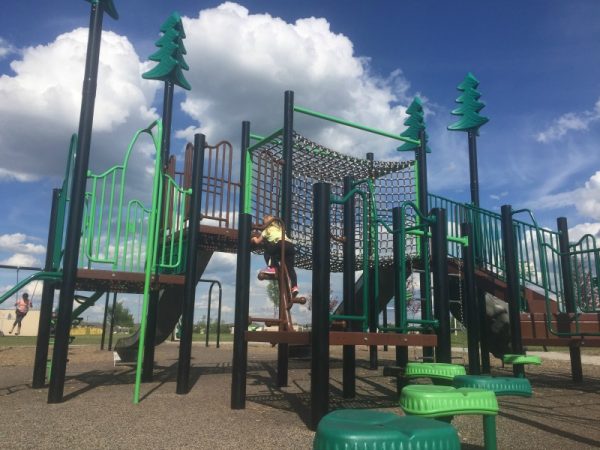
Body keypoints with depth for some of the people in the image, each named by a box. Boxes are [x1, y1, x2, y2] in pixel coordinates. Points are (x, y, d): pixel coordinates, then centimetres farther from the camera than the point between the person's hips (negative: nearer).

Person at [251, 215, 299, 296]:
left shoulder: (266, 230, 21)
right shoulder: (279, 229, 36)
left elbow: (258, 242, 31)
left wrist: (254, 238, 53)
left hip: (281, 244, -6)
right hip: (291, 245, 6)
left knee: (267, 250, 14)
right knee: (290, 268, 9)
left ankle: (271, 267, 2)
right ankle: (294, 286, -4)